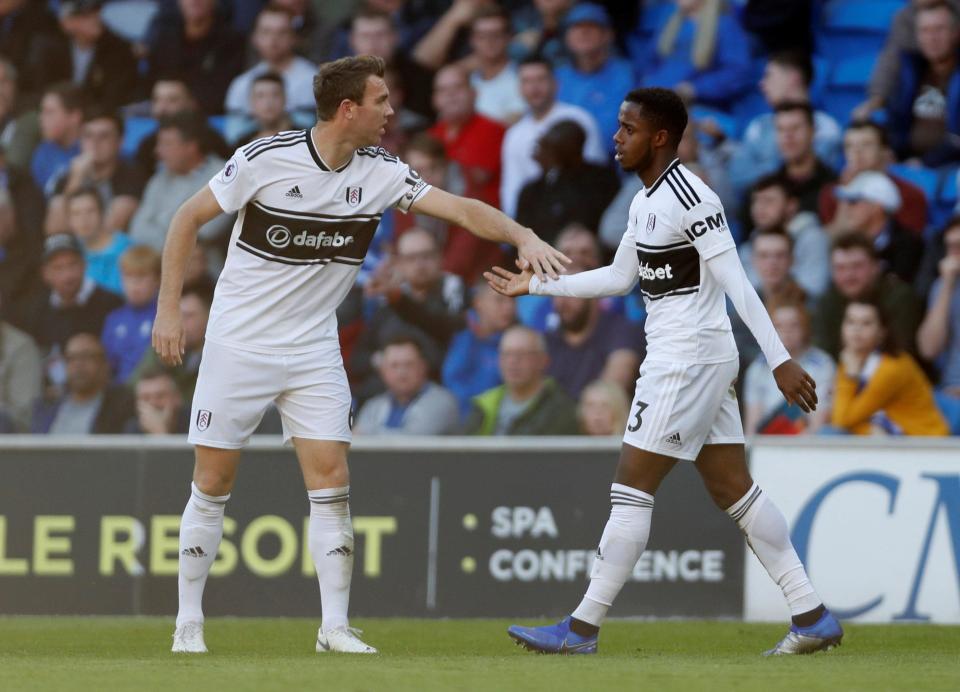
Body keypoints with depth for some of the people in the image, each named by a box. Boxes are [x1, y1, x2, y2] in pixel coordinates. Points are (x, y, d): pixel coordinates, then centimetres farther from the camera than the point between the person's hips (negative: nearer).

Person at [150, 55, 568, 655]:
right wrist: (169, 308, -8)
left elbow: (460, 208, -9)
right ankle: (188, 623, 11)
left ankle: (335, 628, -3)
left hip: (314, 351, 3)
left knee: (331, 483, -6)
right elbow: (188, 219, -6)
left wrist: (523, 235, -27)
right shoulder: (267, 159, -15)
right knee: (213, 486, 0)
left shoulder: (381, 172, -4)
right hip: (239, 345, -3)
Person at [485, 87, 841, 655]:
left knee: (632, 487, -6)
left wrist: (780, 360, -24)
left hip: (688, 362, -10)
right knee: (733, 488, 8)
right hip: (675, 360, 10)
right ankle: (812, 616, 9)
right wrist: (536, 284, 28)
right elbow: (620, 277, 27)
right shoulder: (645, 202, 14)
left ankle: (583, 628, -3)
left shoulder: (691, 197, -16)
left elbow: (736, 283, -20)